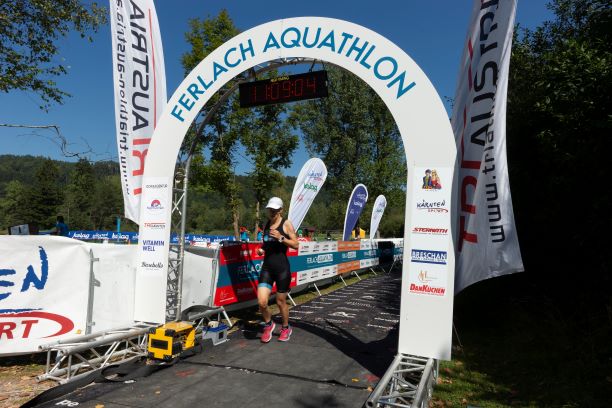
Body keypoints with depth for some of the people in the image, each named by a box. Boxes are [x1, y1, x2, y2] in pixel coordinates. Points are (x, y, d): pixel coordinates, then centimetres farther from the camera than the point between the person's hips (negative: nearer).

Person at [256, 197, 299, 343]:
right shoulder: (266, 224, 11)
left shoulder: (286, 224, -5)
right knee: (261, 302, -7)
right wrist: (261, 249, 4)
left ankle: (286, 328, 33)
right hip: (267, 267, 4)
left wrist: (281, 238, -21)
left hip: (282, 267, -4)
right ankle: (268, 325, 22)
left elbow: (296, 245, -9)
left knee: (281, 302, 8)